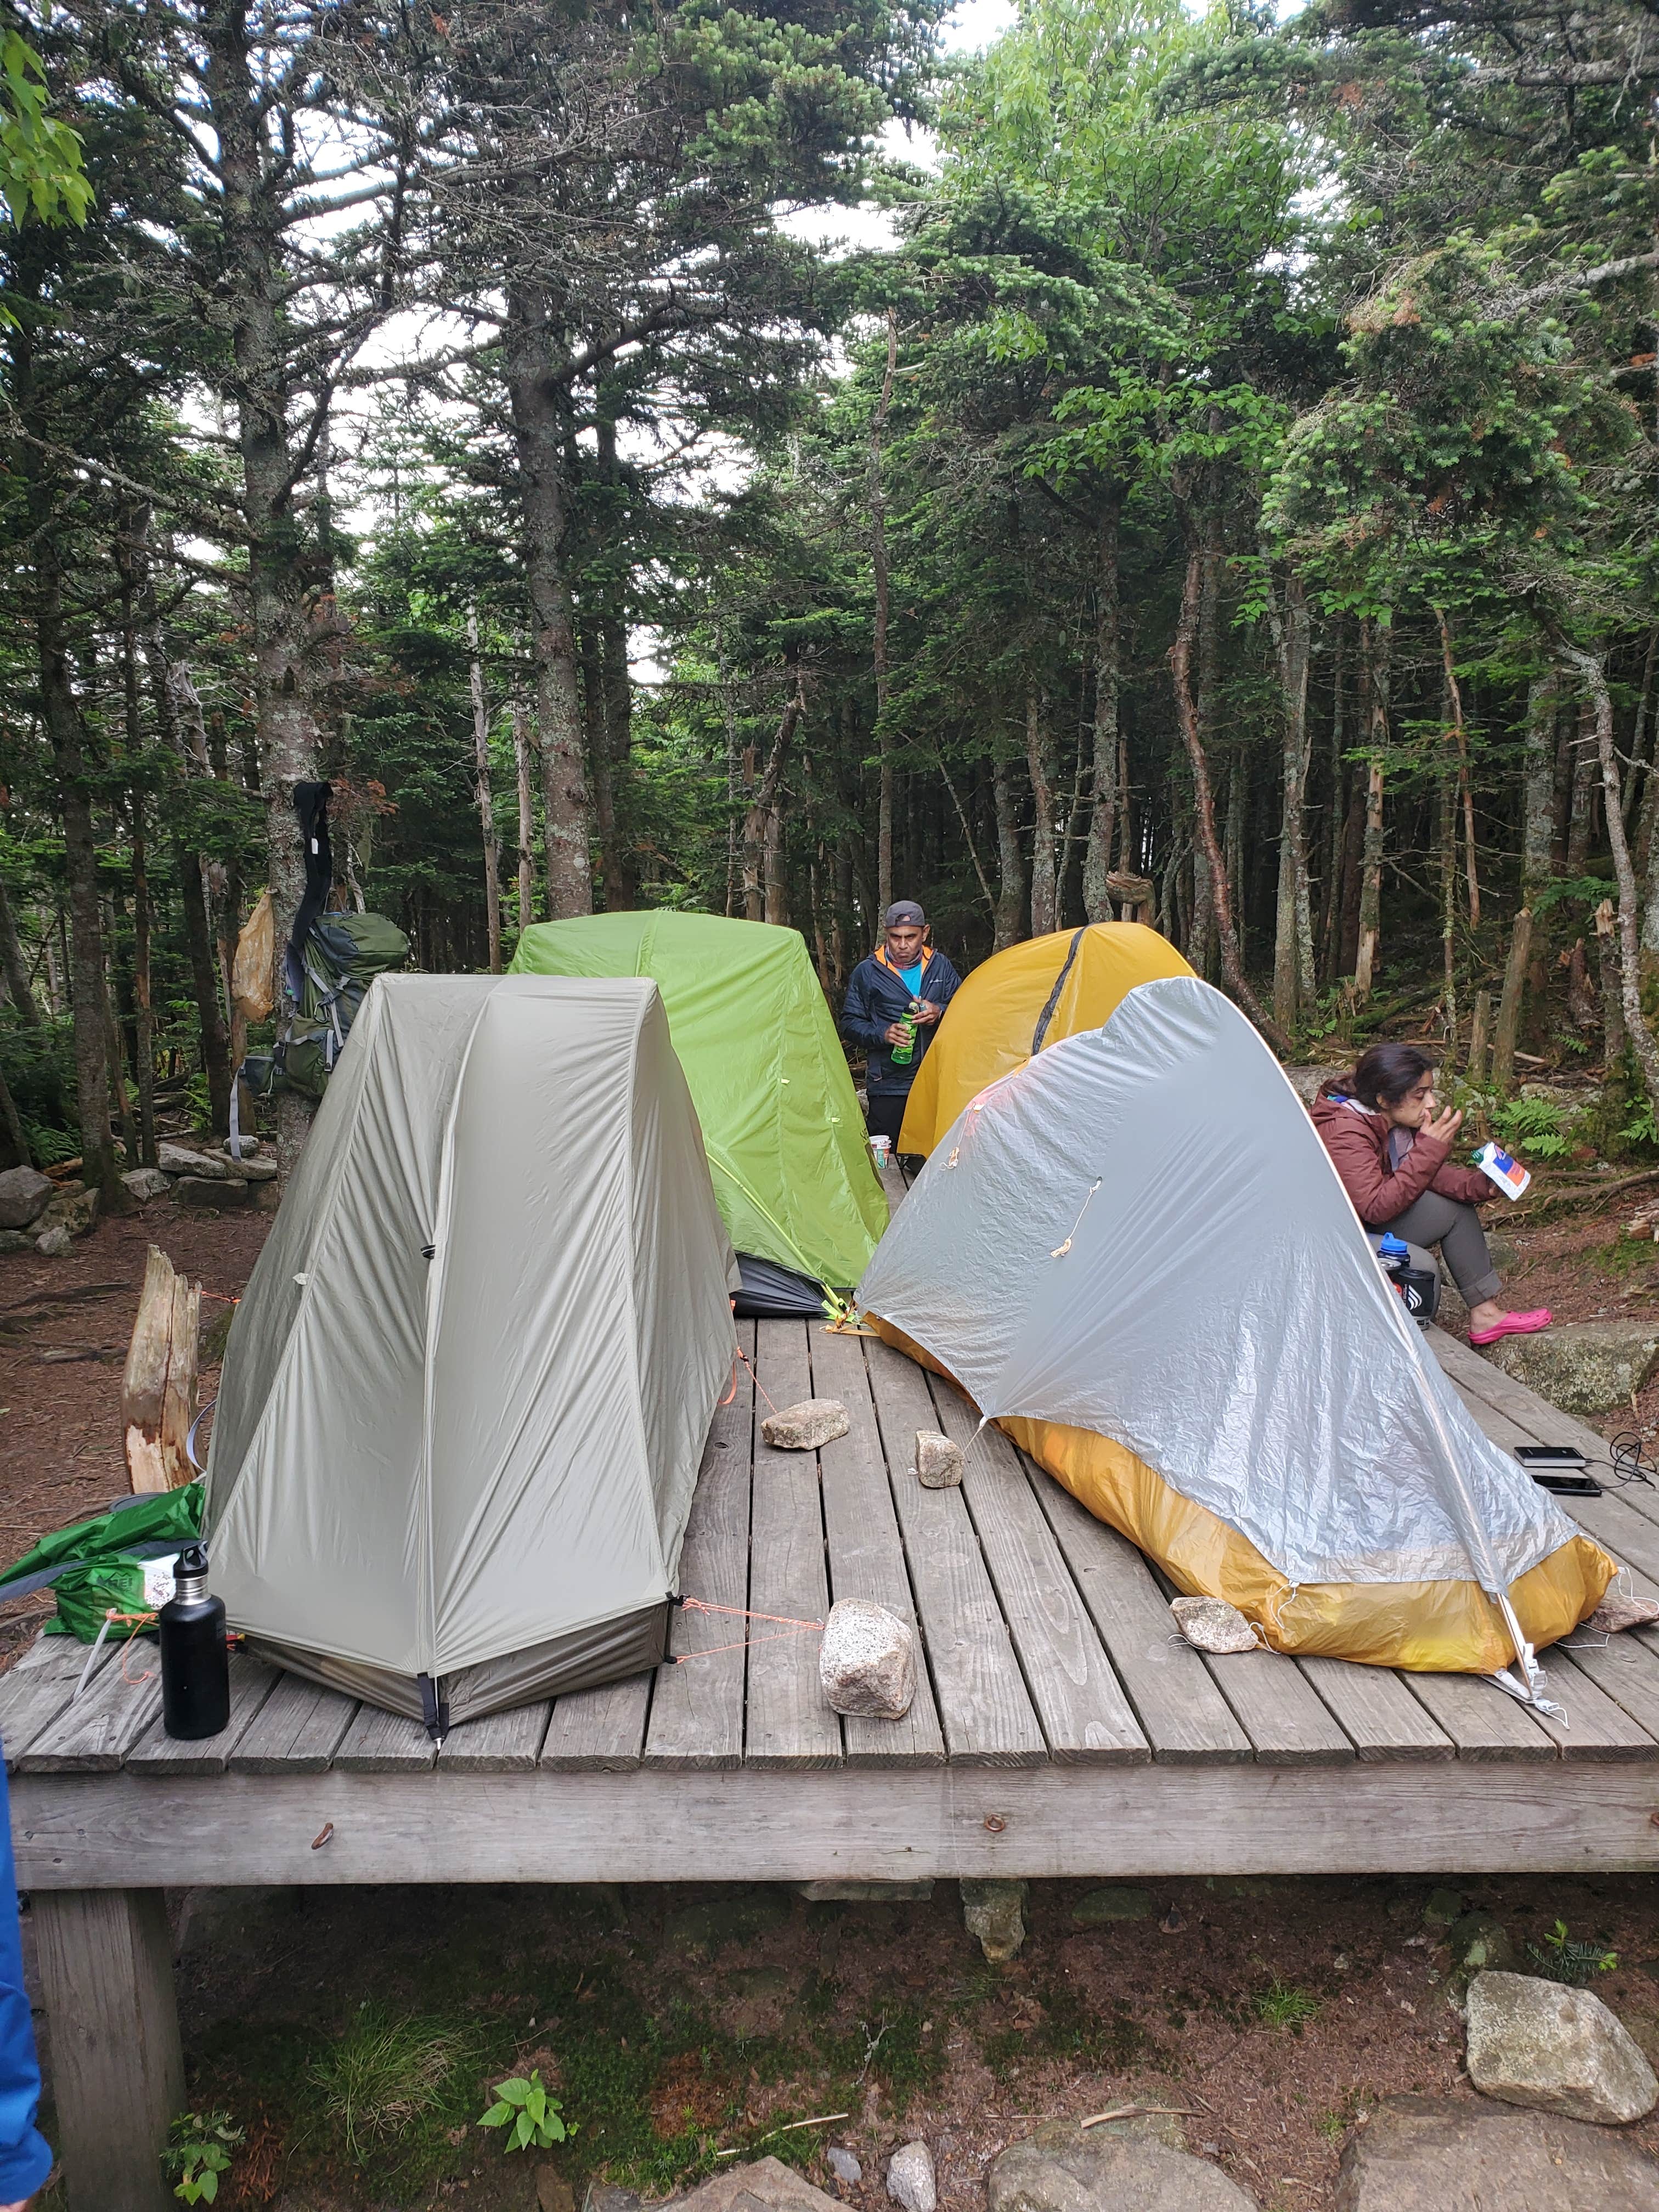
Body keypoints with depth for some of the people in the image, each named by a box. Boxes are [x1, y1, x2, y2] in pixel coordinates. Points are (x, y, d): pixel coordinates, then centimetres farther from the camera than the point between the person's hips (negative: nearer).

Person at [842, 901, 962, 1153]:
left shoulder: (940, 966, 9)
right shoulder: (867, 972, 3)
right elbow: (850, 1024, 6)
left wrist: (939, 1013, -8)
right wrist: (882, 1035, -13)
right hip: (888, 1087, -2)